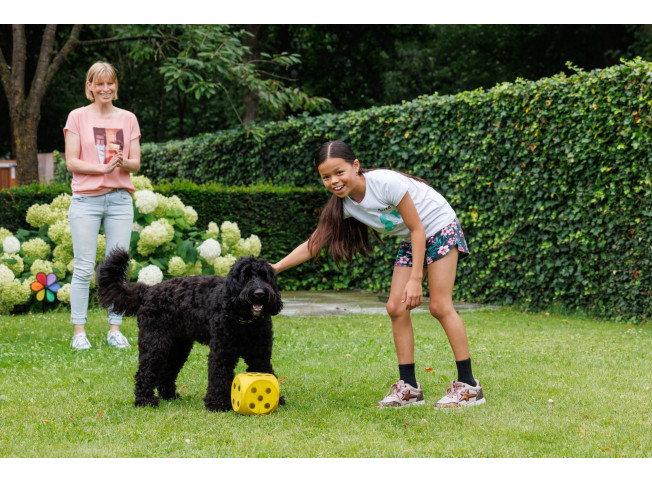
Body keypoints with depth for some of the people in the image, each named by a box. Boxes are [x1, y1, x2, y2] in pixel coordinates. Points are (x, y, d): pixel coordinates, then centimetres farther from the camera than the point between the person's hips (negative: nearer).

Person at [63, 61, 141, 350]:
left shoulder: (128, 119, 11)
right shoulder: (78, 117, 3)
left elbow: (136, 164, 10)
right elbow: (71, 162, -2)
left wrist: (122, 163, -13)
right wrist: (103, 167, -16)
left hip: (120, 199, 3)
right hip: (86, 199, -3)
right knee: (84, 268, -5)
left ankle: (115, 330, 8)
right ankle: (79, 331, 1)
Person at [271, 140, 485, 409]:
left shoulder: (385, 183, -30)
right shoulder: (343, 204, -11)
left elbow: (417, 228, -23)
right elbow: (314, 243, -4)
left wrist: (416, 279, -23)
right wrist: (276, 267, -14)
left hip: (439, 228, -7)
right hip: (411, 242, 7)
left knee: (440, 306, -11)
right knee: (396, 308, -3)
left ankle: (468, 386, -5)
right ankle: (409, 387, 4)